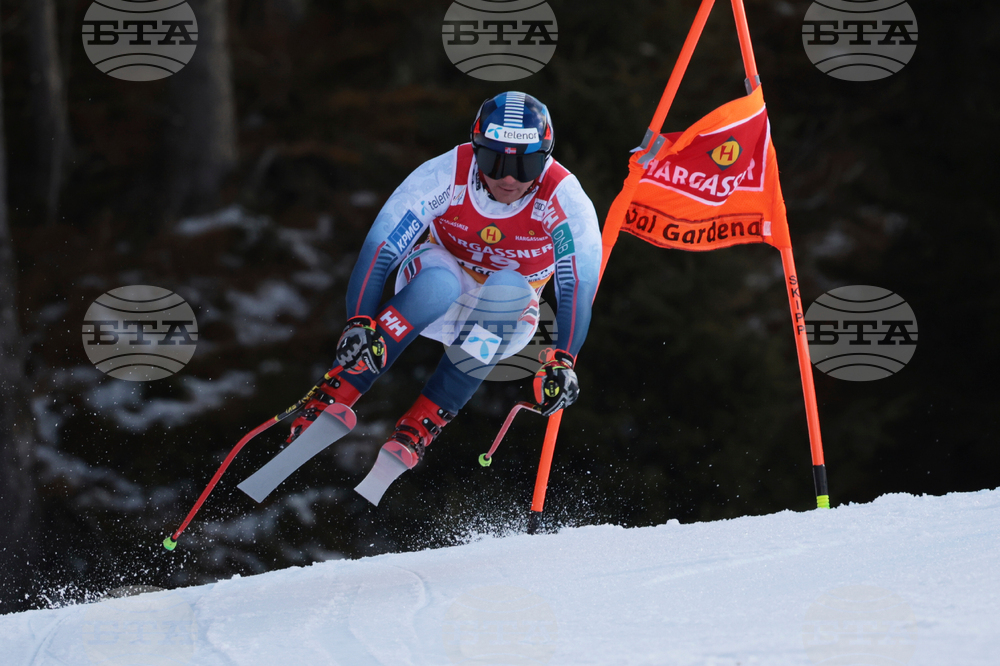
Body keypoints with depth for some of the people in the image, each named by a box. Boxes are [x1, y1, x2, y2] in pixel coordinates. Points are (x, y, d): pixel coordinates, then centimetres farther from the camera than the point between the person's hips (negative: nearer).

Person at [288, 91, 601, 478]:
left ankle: (424, 423, -28)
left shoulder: (562, 197, -24)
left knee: (508, 287, -35)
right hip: (436, 300, -1)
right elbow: (379, 249, -26)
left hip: (506, 317, 1)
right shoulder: (444, 176, -24)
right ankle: (334, 396, -36)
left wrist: (562, 361, -44)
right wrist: (360, 322, -40)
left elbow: (578, 285, -29)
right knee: (439, 280, -37)